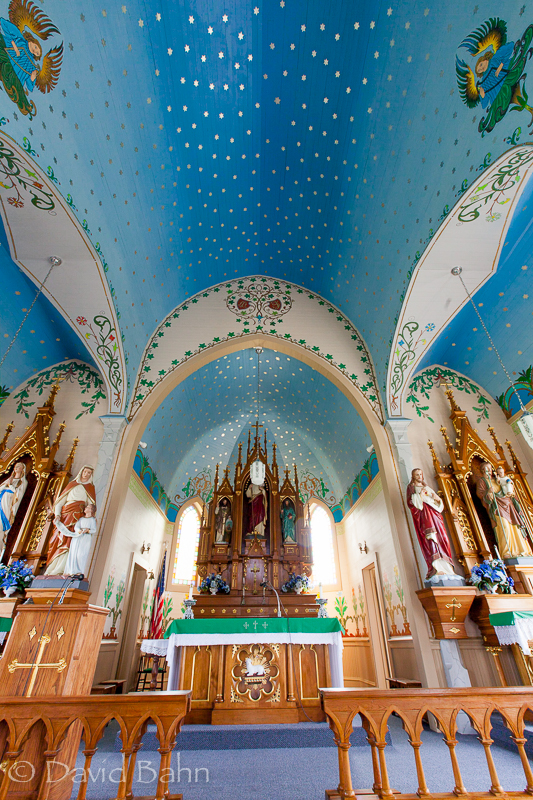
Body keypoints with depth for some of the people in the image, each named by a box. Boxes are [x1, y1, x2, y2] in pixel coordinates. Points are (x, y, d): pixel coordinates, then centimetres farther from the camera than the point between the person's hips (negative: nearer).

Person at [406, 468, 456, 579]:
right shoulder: (411, 488, 10)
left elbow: (438, 503, 24)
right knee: (431, 538, -21)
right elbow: (410, 503, -4)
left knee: (442, 538, -6)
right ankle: (437, 567, -27)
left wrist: (437, 498, 3)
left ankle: (446, 566, -3)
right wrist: (420, 495, -9)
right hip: (422, 515, -6)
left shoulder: (427, 487, 27)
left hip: (433, 513, 6)